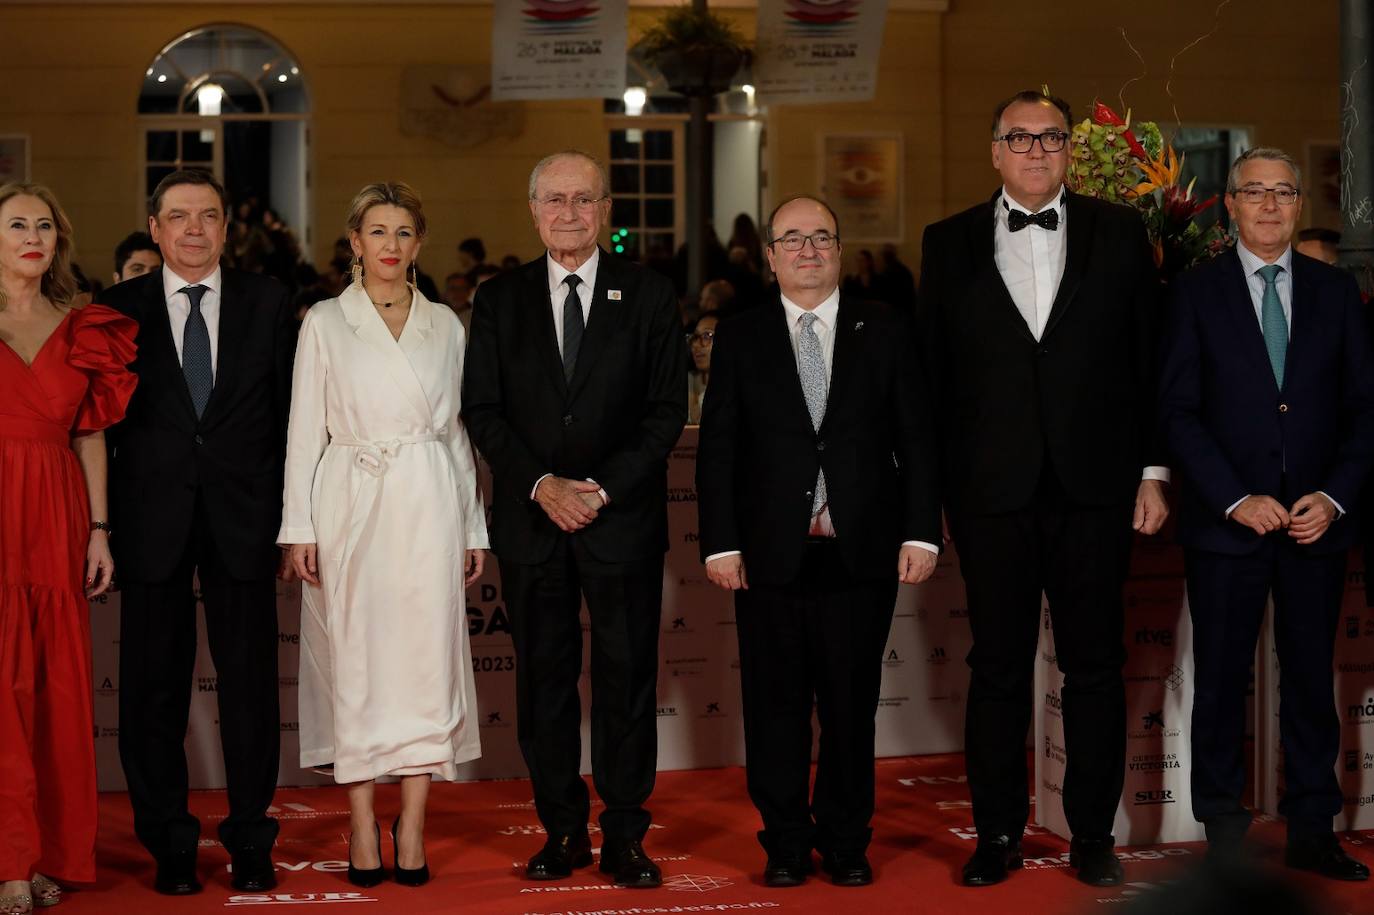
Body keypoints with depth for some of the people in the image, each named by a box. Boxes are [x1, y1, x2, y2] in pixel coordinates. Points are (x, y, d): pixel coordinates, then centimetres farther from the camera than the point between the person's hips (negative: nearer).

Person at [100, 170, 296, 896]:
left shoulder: (267, 303, 6)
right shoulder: (120, 309, 3)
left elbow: (290, 412, 5)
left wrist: (291, 513, -2)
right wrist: (105, 522, -6)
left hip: (242, 518, 0)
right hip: (153, 522, 0)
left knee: (250, 679, 5)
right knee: (153, 685, 5)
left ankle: (251, 841, 17)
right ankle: (169, 845, 17)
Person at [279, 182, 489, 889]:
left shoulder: (445, 325, 11)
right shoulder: (326, 322, 5)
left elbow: (458, 431, 13)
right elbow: (305, 430, 3)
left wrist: (473, 527, 10)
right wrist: (300, 526, -5)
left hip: (428, 507, 2)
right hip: (351, 505, -1)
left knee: (426, 659, -2)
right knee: (355, 662, -1)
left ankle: (412, 825, 5)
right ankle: (363, 825, 8)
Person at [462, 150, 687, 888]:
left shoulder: (648, 295, 3)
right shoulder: (500, 299, 7)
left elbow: (667, 410, -1)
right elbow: (482, 409, 3)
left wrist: (603, 489, -11)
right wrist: (542, 485, -11)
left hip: (622, 517, -1)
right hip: (530, 521, 1)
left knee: (627, 680, 2)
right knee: (543, 680, 6)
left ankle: (625, 836, 10)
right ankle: (562, 831, 16)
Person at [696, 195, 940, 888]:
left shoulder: (885, 333, 7)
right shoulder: (739, 339, 6)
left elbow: (917, 440, 5)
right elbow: (717, 449, 3)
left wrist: (921, 532, -3)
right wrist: (720, 543, -4)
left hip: (862, 554, 0)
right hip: (770, 555, 0)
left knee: (852, 706, 7)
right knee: (776, 707, 5)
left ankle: (846, 842, 19)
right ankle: (786, 844, 17)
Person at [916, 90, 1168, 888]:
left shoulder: (1118, 232, 6)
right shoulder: (950, 244, 6)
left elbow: (1151, 358, 5)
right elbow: (932, 372, 4)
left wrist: (1152, 470, 0)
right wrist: (937, 490, -1)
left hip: (1094, 489, 0)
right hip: (993, 492, 0)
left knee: (1095, 665, 6)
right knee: (998, 667, 6)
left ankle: (1093, 835, 16)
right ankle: (999, 835, 16)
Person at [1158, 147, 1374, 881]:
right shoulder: (1196, 292, 2)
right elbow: (1179, 411, -3)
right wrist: (1236, 500, -12)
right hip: (1225, 520, -2)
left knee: (1311, 678, 6)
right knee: (1222, 680, 3)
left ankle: (1311, 830, 14)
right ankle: (1224, 834, 11)